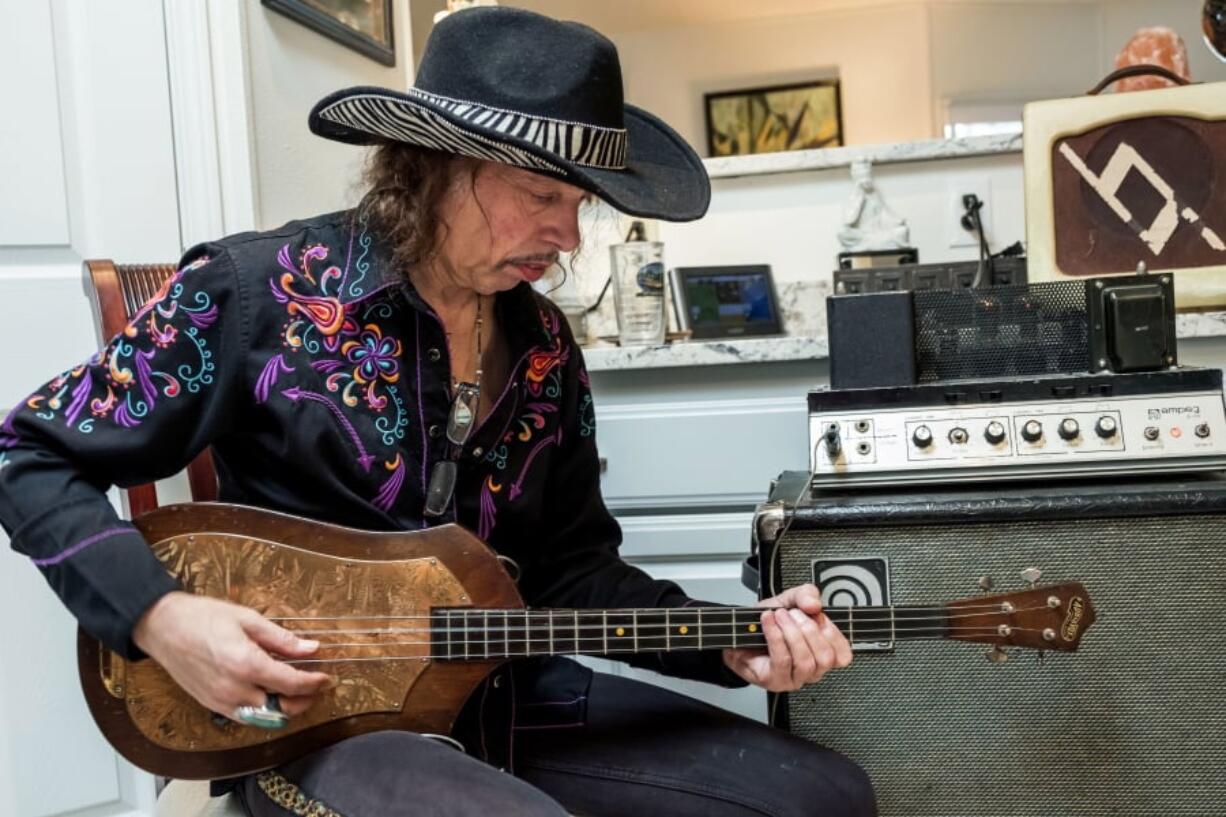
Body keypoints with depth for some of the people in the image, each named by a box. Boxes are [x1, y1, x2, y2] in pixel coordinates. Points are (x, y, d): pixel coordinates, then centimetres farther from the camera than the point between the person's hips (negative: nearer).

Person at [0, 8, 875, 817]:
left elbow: (573, 567, 8)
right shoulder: (252, 291, -12)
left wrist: (729, 642, -7)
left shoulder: (542, 344, 2)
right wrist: (157, 616, -18)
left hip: (500, 696, 5)